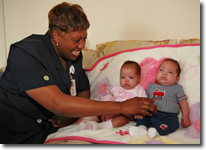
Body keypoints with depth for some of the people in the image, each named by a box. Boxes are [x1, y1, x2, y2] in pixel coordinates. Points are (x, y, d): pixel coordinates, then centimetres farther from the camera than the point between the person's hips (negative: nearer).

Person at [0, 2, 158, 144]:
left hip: (43, 131, 6)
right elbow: (59, 104, -29)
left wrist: (71, 115, -9)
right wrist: (121, 107, -28)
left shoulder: (74, 55, 3)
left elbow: (84, 91, 13)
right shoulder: (25, 53, -20)